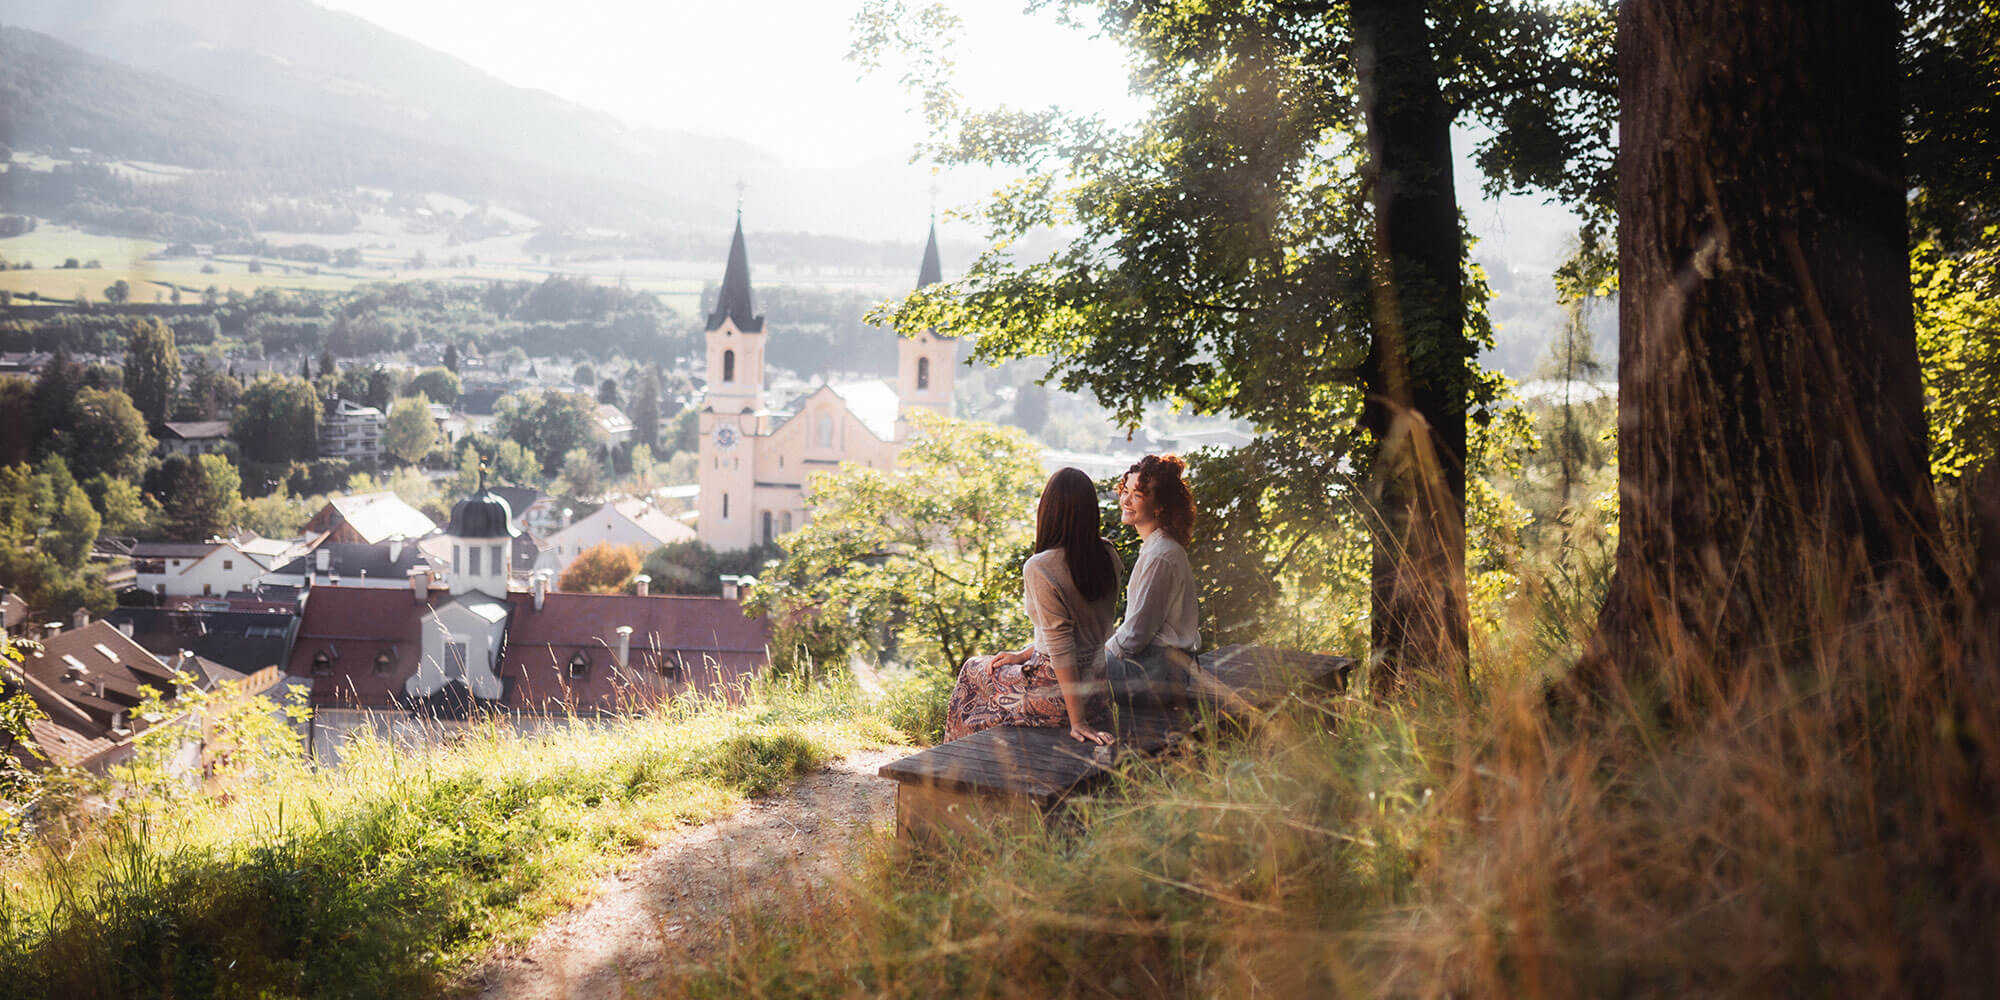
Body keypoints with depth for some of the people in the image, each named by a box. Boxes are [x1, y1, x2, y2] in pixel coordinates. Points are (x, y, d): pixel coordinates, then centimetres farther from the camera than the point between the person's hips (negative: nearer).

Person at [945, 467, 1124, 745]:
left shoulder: (1039, 568, -23)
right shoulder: (1107, 556, -2)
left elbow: (1061, 647, -23)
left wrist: (1077, 721, -19)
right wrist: (1025, 654, 14)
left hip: (1061, 694, -7)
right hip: (1099, 688, 7)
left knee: (973, 670, 22)